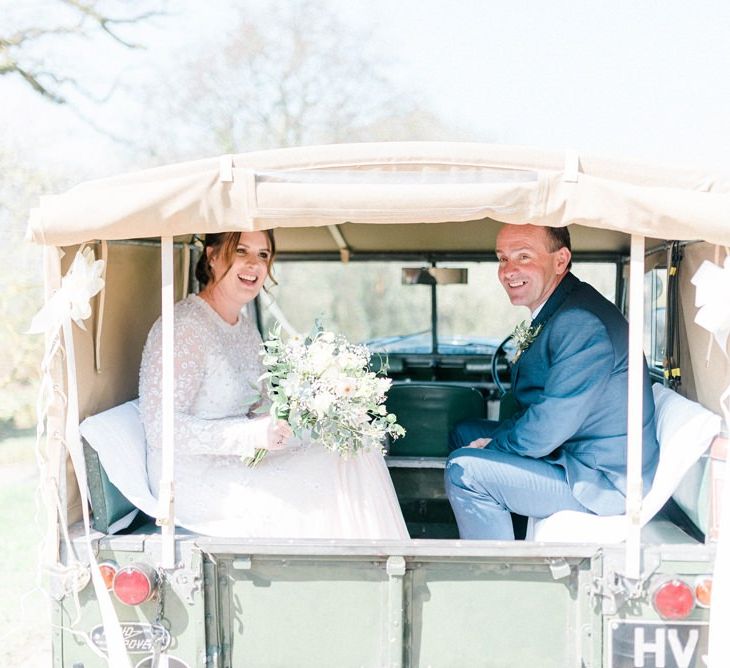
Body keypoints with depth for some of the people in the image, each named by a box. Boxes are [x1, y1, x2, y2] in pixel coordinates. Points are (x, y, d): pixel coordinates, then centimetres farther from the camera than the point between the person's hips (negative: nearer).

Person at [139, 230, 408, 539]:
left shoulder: (248, 331, 12)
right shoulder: (185, 327, -18)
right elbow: (160, 427, -23)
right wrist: (251, 434, -28)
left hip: (240, 462, 9)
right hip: (196, 478, -9)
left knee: (356, 453, -4)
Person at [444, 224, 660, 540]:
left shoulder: (583, 322, -26)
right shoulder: (554, 312, 8)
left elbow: (552, 426, -26)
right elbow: (538, 404, 13)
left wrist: (493, 445, -11)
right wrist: (497, 439, -2)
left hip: (604, 481, -11)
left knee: (464, 469, -20)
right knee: (464, 433, 19)